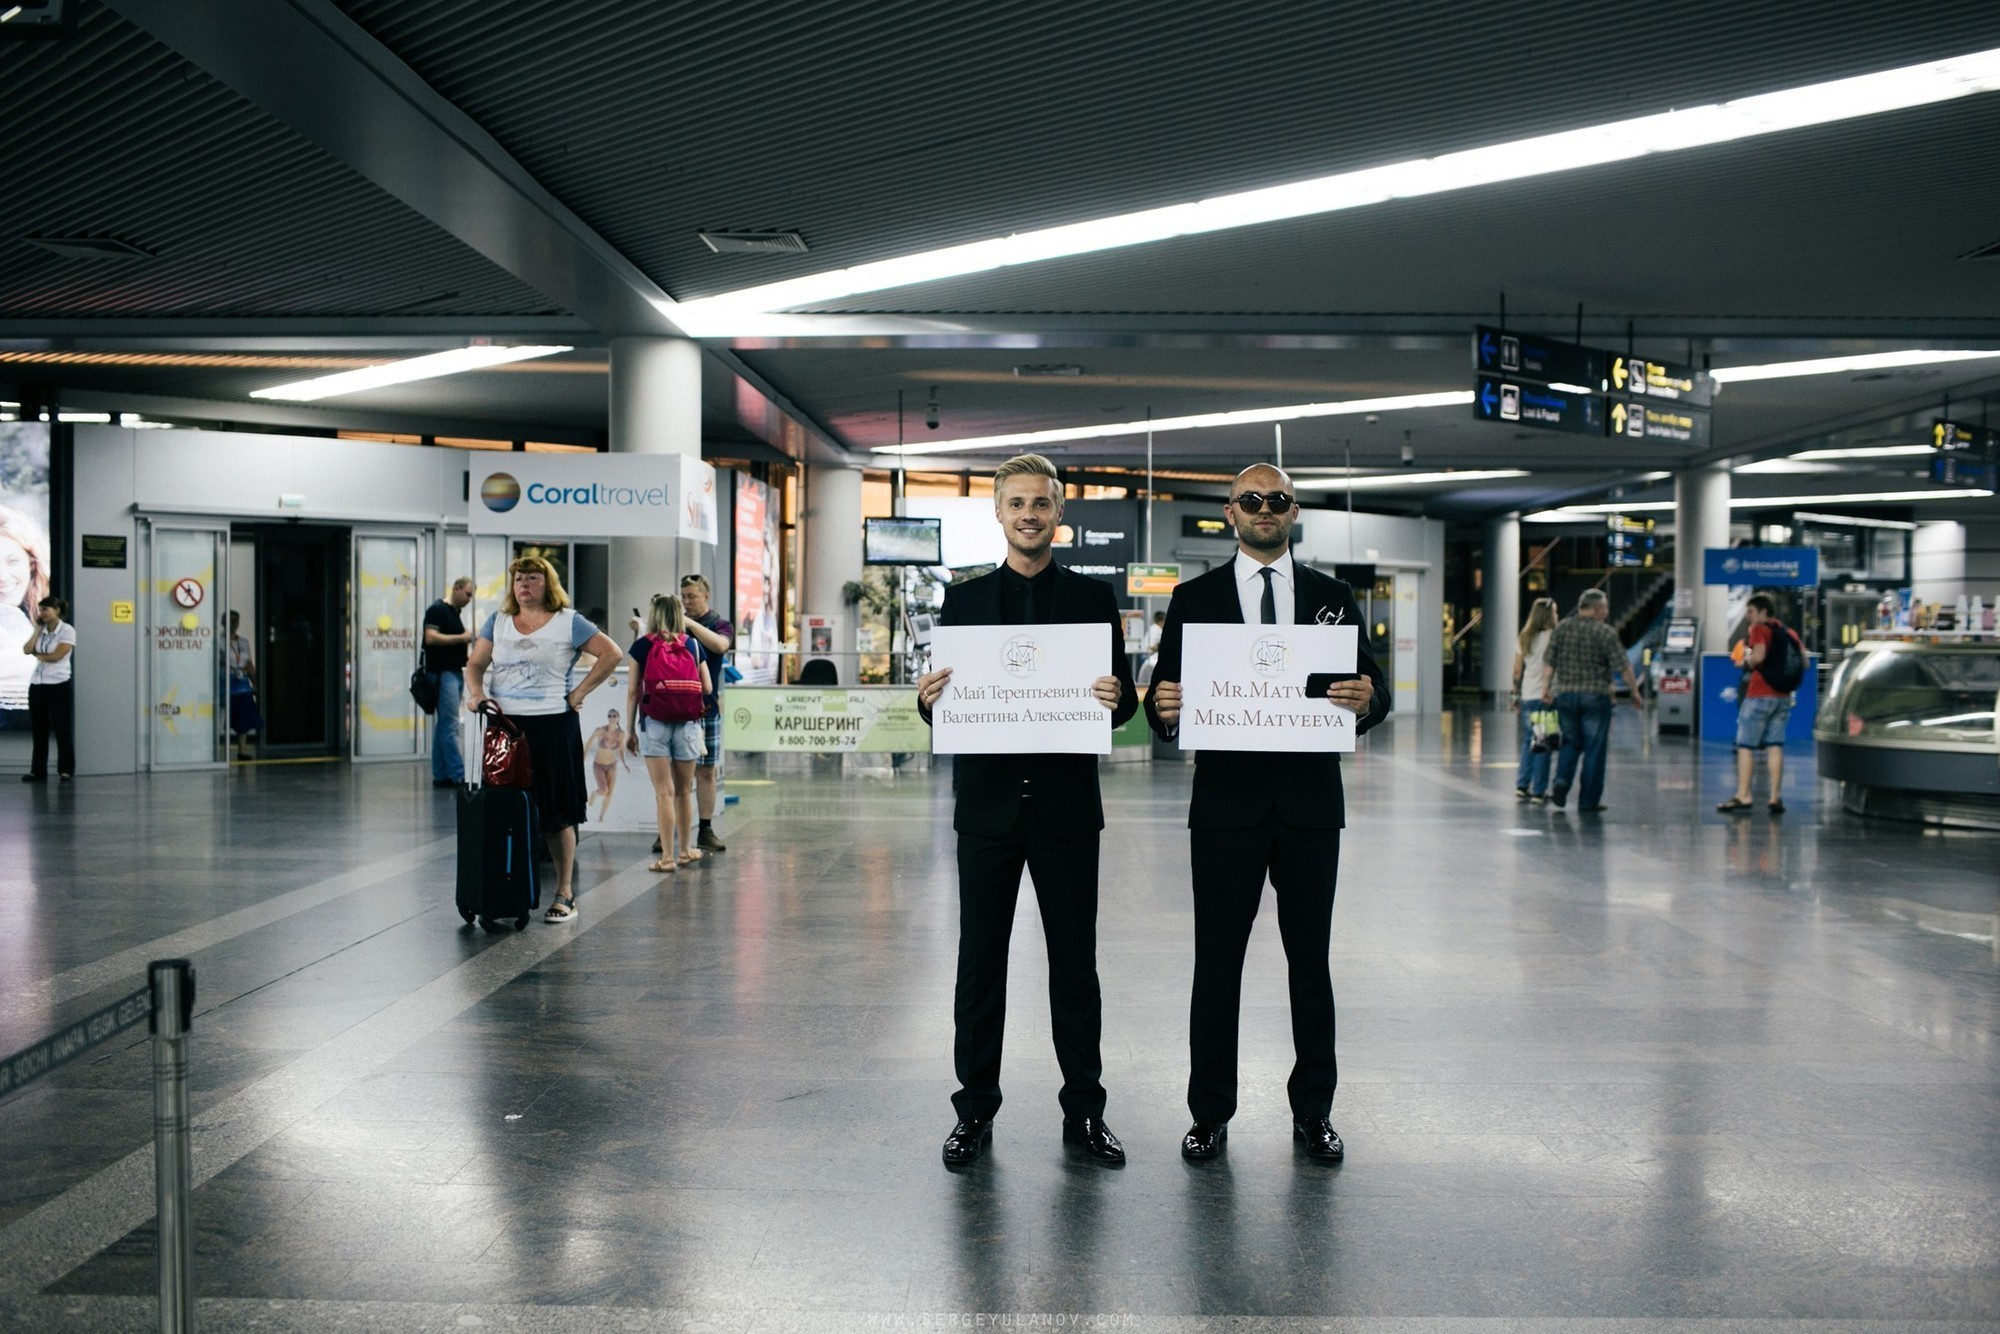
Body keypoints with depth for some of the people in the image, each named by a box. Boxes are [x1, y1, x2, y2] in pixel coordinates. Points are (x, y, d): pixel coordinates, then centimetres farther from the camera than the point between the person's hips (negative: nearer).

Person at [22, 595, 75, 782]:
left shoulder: (67, 630, -5)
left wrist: (37, 654, 3)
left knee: (62, 728, -2)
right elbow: (26, 650, 0)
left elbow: (56, 656, -13)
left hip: (58, 684, -6)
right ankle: (38, 771, 9)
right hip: (37, 684, 6)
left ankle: (66, 770, 3)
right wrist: (38, 629, 0)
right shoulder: (41, 631, 13)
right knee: (39, 729, 6)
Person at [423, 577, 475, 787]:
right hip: (443, 673, -10)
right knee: (450, 725, -11)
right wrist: (462, 638, -17)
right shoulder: (437, 610, -9)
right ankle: (458, 775, -14)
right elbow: (431, 637, -20)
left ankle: (440, 775, 12)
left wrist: (467, 639, 10)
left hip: (455, 672, 10)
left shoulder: (456, 612, 19)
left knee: (444, 725, 10)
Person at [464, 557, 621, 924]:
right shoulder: (497, 622, 14)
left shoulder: (568, 623, 2)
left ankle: (564, 894, 6)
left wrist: (579, 692, -6)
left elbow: (611, 654, -3)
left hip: (552, 726, -4)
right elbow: (476, 664, 11)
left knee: (556, 812, -2)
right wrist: (476, 692, -9)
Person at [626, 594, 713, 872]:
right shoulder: (692, 644, 5)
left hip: (654, 723, -2)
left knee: (664, 792, -1)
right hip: (687, 723, 2)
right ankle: (685, 850, 25)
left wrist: (631, 730, 6)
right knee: (683, 790, 14)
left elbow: (633, 691, -1)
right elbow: (706, 687, 5)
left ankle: (667, 857, -1)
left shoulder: (641, 645, 0)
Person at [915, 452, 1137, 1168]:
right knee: (980, 962, 7)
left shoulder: (1094, 598, 6)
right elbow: (944, 704, 7)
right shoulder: (964, 600, 8)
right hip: (988, 805, 1)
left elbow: (1123, 697, 4)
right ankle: (975, 1109, 17)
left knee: (1075, 962, 6)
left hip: (1066, 806, 0)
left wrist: (1117, 698, -19)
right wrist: (928, 697, -15)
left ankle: (1084, 1110, 17)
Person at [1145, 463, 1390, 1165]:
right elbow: (1163, 700, 3)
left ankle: (1313, 1112, 19)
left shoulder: (1333, 597, 9)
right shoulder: (1194, 598, 6)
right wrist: (1165, 709, -20)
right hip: (1226, 801, -1)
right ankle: (1210, 1113, 14)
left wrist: (1366, 699, -17)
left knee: (1310, 961, 8)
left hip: (1310, 803, 1)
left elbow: (1375, 692, 6)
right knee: (1216, 963, 4)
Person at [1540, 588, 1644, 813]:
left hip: (1565, 694, 4)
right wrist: (1635, 693, 0)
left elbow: (1550, 663, 3)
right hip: (1595, 696, -4)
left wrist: (1546, 688, 7)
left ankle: (1562, 781, -6)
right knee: (1594, 748, 3)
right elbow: (1623, 667, -8)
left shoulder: (1560, 629, 6)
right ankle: (1588, 801, 5)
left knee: (1571, 742, 18)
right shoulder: (1605, 633, -7)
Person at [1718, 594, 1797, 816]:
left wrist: (1748, 657, -2)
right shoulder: (1788, 632, 14)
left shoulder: (1760, 629, -7)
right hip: (1783, 696, 7)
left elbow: (1758, 656, -22)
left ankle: (1743, 796, -4)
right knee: (1775, 746, 6)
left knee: (1745, 746, -2)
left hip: (1759, 695, -7)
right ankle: (1776, 797, 1)